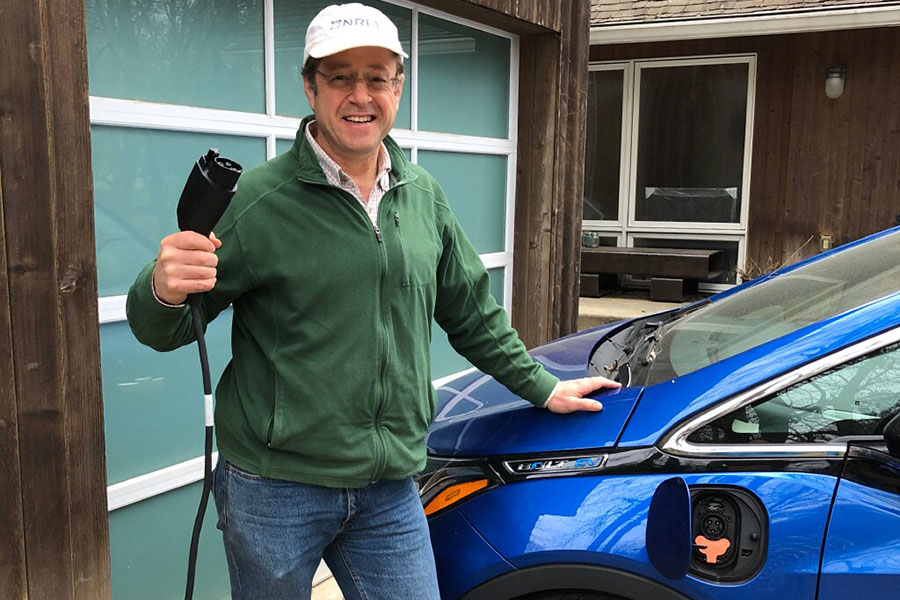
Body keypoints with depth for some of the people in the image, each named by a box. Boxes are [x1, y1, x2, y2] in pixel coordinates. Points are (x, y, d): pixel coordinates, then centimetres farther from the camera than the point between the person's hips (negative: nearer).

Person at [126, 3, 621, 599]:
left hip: (391, 492, 4)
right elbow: (163, 330, -8)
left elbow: (472, 313, 17)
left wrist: (542, 388, 21)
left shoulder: (424, 196, 5)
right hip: (274, 489, -3)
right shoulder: (260, 197, -11)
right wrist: (164, 291, -31)